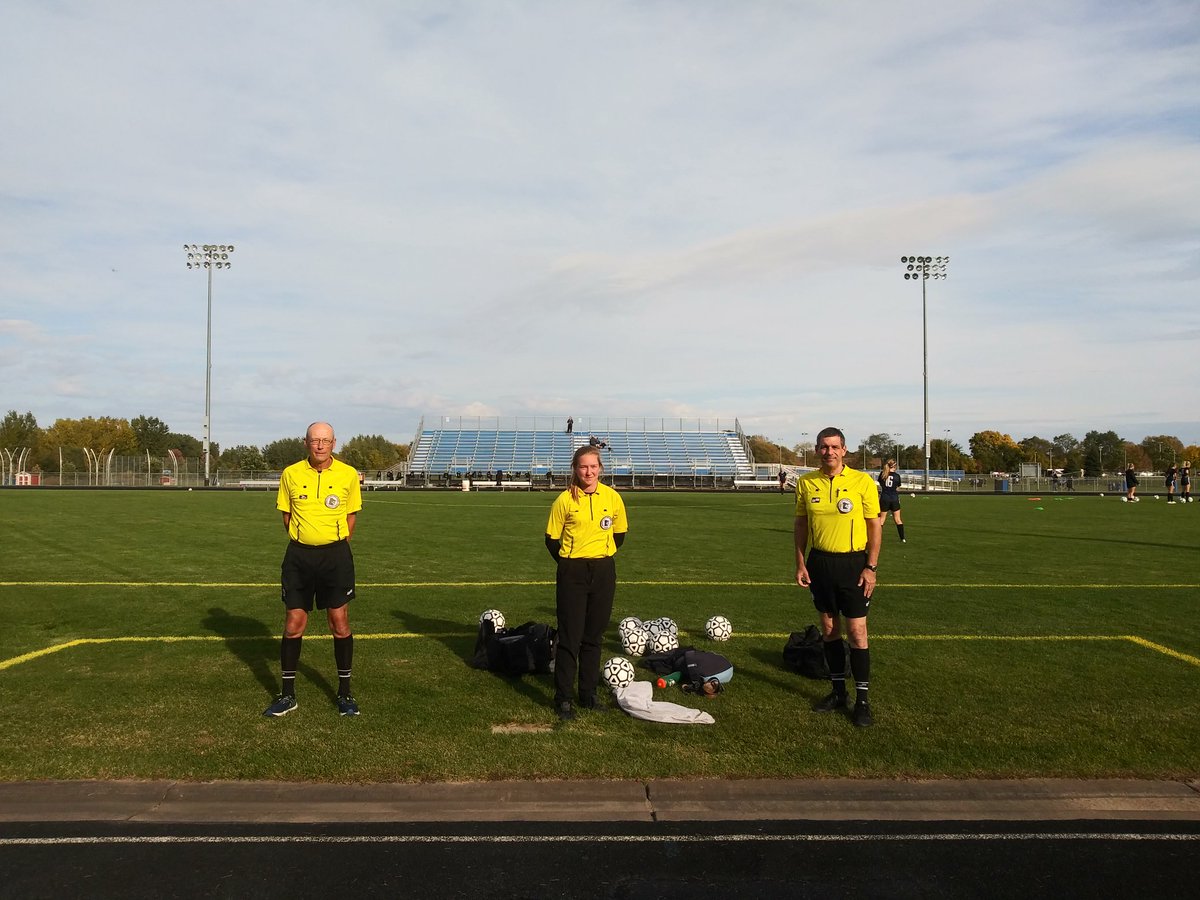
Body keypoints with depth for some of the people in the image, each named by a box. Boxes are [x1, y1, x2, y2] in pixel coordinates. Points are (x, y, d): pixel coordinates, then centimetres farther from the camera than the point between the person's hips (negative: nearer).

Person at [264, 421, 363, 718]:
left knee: (340, 623, 2)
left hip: (336, 555, -1)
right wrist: (301, 540, 4)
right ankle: (287, 695, 18)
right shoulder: (290, 474, -1)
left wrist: (338, 544, 2)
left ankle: (345, 692, 17)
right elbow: (286, 513, 11)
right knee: (293, 624, 4)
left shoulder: (348, 474, -3)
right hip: (299, 556, 1)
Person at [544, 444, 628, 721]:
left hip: (603, 572, 3)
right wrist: (570, 563, 3)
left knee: (593, 635, 12)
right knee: (570, 637, -2)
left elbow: (619, 534, 13)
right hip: (572, 574, -3)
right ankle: (563, 699, 8)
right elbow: (552, 539, 1)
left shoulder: (613, 498, 0)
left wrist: (601, 556, 9)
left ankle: (589, 694, 24)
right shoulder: (564, 500, -8)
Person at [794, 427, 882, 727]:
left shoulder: (862, 481, -8)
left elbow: (875, 526, -4)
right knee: (829, 630, 11)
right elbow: (800, 525, 8)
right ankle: (837, 691, 25)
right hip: (819, 562, 3)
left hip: (853, 563, -3)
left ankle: (862, 700, 10)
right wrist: (800, 564, 3)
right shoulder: (806, 483, 1)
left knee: (856, 632, -1)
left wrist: (871, 568, -9)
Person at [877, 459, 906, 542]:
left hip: (884, 499, 0)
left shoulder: (882, 474, -2)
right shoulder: (897, 476, -5)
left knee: (881, 519, 6)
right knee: (897, 519, 9)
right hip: (894, 499, 0)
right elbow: (897, 488, 2)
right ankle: (903, 539, 11)